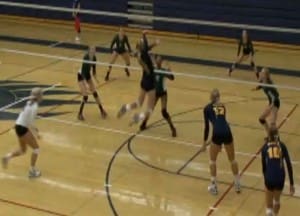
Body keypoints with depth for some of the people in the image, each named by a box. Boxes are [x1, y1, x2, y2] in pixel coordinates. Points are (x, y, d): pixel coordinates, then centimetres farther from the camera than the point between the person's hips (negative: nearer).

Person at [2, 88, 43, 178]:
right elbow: (30, 122, -21)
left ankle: (7, 157, 5)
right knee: (36, 148, 4)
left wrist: (33, 128, 19)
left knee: (22, 150, 22)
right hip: (23, 129, -9)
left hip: (19, 126, 9)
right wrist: (36, 133, -10)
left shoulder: (29, 103, 9)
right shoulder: (35, 106, -18)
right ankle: (32, 171, 7)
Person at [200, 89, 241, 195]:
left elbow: (207, 126, 6)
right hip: (227, 132, 4)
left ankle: (213, 186, 20)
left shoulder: (207, 108, 10)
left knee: (212, 160, 18)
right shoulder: (222, 106, 23)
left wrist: (205, 143, 14)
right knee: (232, 159, 22)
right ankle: (237, 184, 31)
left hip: (218, 134, -4)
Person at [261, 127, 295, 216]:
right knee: (277, 200, 30)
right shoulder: (282, 146, 5)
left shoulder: (265, 147, 5)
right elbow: (289, 165, 0)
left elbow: (264, 166, 7)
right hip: (280, 178, 1)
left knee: (269, 205, 13)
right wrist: (291, 184, 3)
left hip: (269, 178, -1)